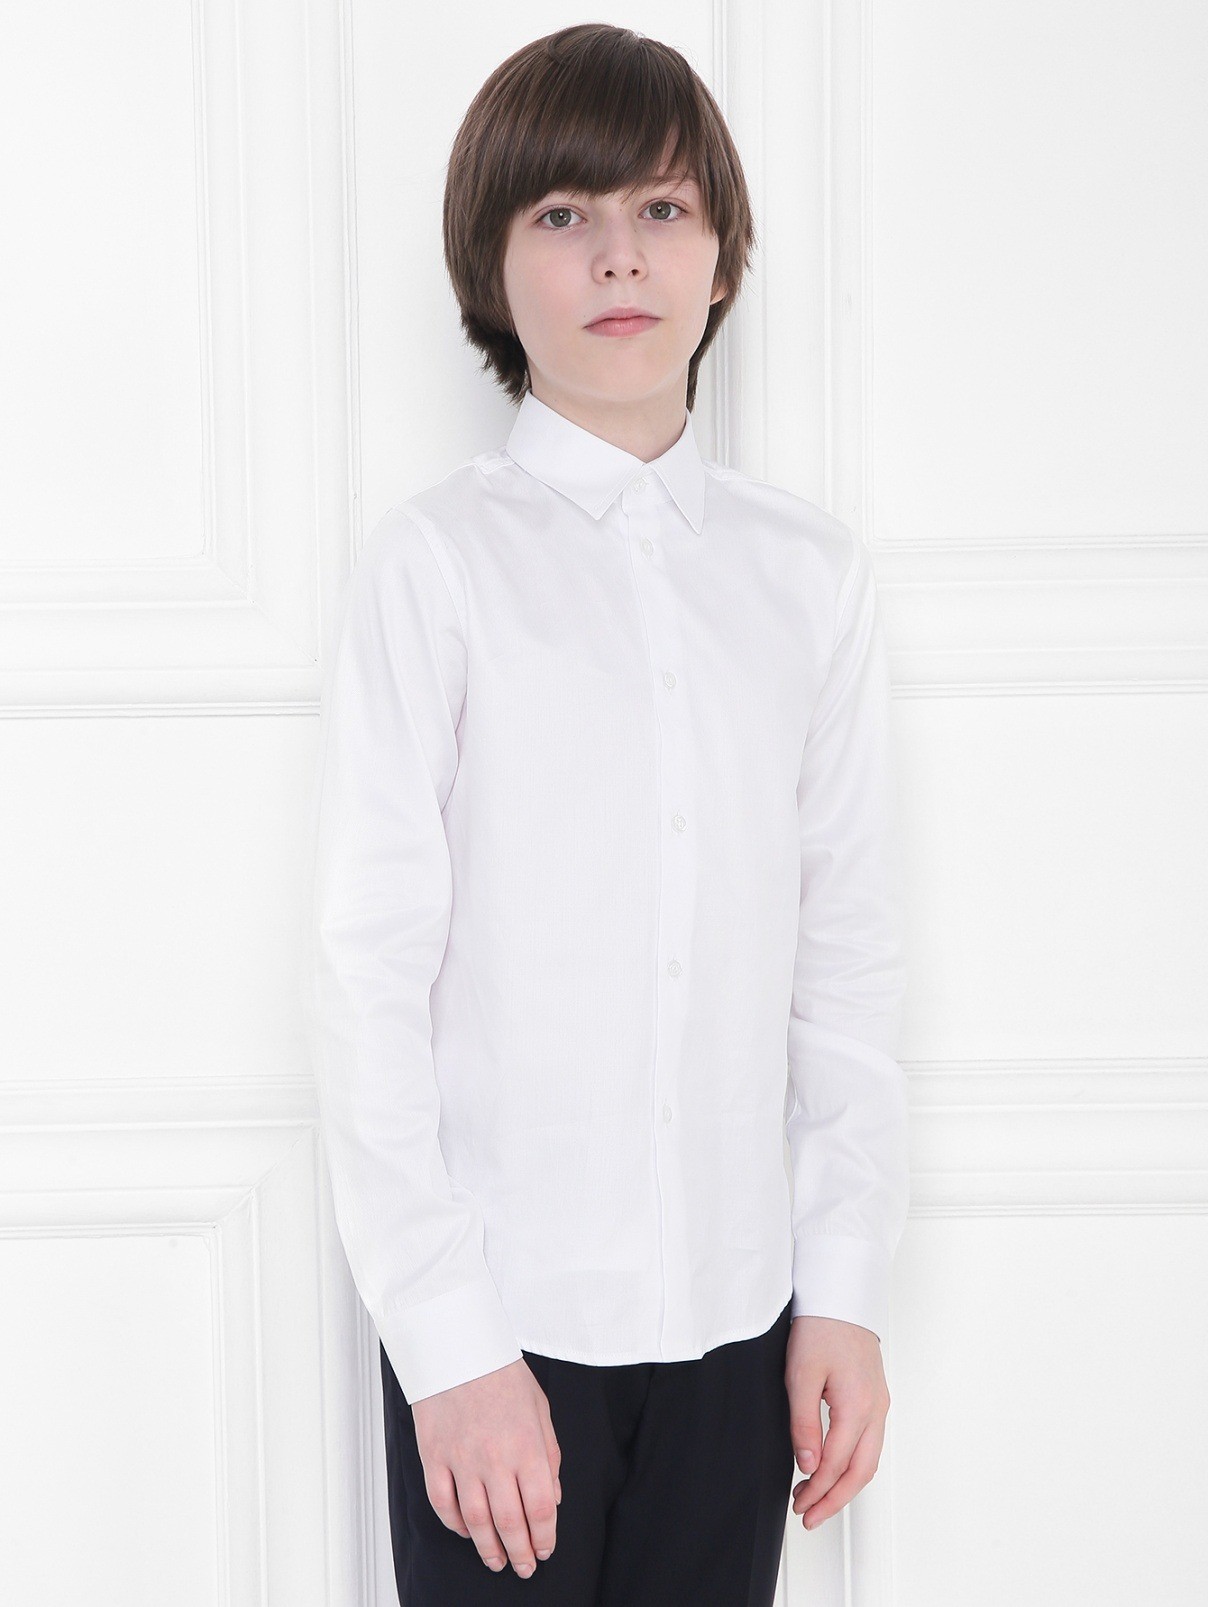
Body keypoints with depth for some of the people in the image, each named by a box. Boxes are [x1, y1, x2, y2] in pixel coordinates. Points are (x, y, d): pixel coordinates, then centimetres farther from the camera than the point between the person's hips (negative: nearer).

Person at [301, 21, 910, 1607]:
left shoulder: (811, 571, 4)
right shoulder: (436, 563, -6)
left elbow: (850, 955, 6)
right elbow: (372, 975, -7)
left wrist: (846, 1290, 3)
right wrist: (448, 1343, -9)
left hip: (736, 1305, 3)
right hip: (501, 1311, -3)